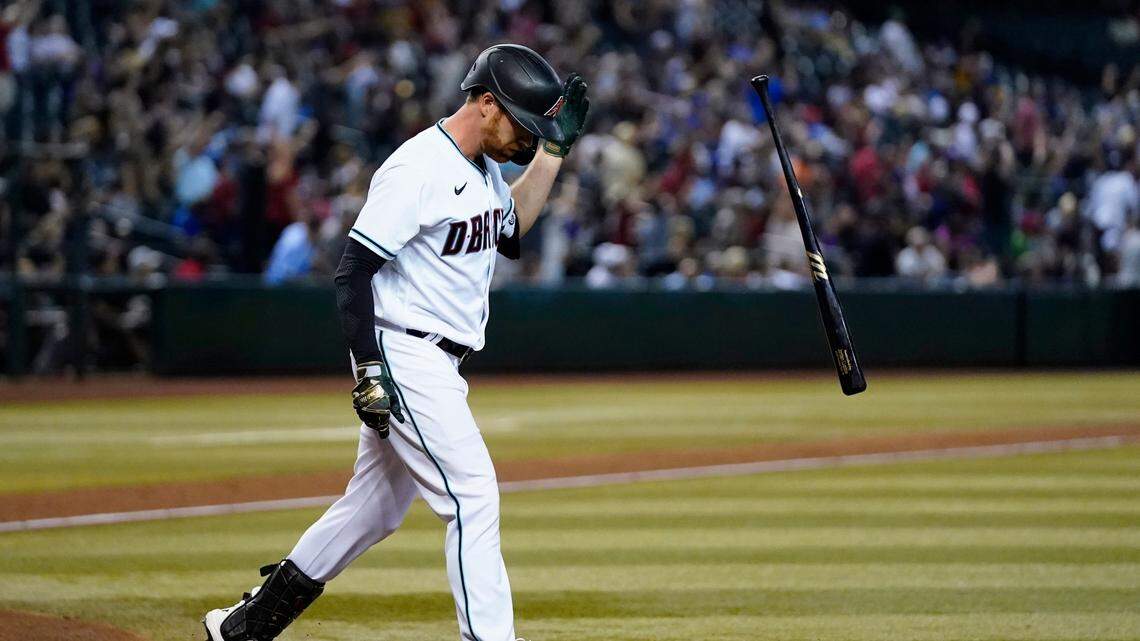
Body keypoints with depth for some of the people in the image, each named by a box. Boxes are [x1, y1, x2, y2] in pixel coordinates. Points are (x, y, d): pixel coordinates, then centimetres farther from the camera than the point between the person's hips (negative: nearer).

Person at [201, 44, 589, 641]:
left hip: (437, 366, 10)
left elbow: (510, 234, 24)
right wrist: (370, 369, -25)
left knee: (375, 511, 15)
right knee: (473, 498, -14)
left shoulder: (482, 168, 10)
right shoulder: (417, 169, -19)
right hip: (402, 358, -10)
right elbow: (352, 271, -20)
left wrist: (553, 150, 16)